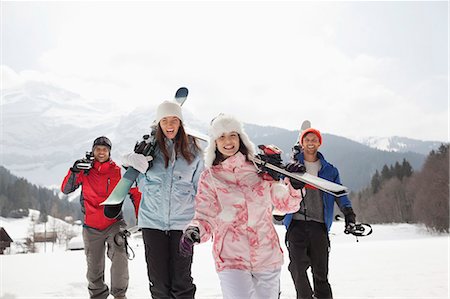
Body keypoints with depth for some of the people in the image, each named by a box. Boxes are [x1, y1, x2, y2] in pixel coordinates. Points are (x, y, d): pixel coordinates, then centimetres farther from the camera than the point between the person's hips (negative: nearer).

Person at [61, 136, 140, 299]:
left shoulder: (118, 172, -2)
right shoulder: (85, 171, 3)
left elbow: (136, 193, 1)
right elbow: (65, 189, -3)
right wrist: (74, 171, -19)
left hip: (114, 223, -2)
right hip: (91, 227, 2)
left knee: (119, 257, -25)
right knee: (94, 268, 11)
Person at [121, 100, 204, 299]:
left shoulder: (192, 150, 1)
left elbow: (199, 186, 8)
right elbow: (142, 185, 9)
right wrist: (133, 162, -9)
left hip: (182, 221, -1)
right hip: (153, 220, 1)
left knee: (181, 281, 2)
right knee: (158, 282, 7)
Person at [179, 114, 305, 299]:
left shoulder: (259, 169, 5)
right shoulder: (209, 177, 1)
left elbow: (286, 204, 10)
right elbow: (205, 217, -5)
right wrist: (194, 231, -25)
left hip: (268, 256, 3)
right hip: (231, 259, -2)